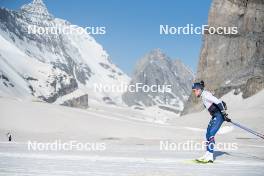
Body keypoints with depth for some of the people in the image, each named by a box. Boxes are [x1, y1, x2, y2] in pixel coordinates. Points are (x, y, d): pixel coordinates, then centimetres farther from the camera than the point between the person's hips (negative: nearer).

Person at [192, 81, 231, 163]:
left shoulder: (205, 95, -16)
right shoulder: (203, 95, 14)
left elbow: (218, 102, -23)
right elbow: (216, 102, 22)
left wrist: (224, 114, -25)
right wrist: (224, 114, 24)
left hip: (219, 115, -10)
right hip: (215, 116, 10)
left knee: (211, 135, -15)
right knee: (208, 134, 10)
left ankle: (210, 156, -16)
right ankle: (208, 154, 15)